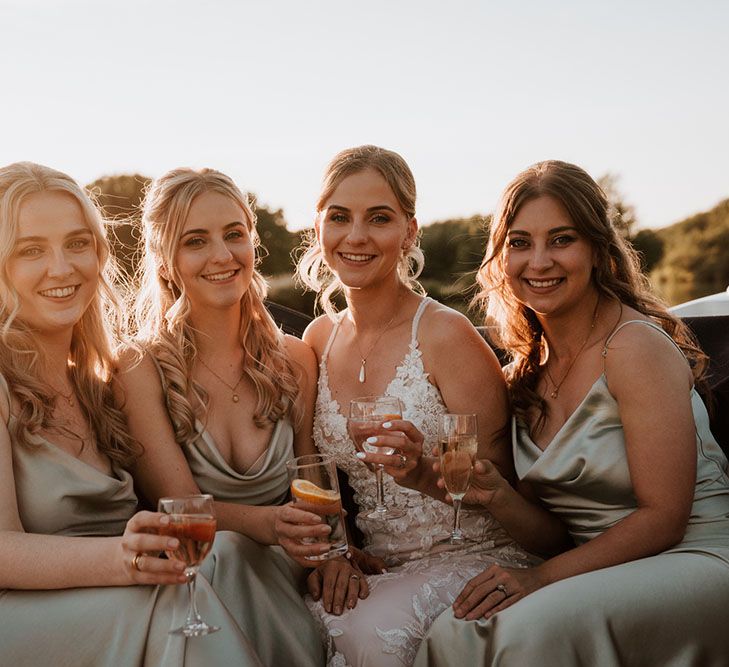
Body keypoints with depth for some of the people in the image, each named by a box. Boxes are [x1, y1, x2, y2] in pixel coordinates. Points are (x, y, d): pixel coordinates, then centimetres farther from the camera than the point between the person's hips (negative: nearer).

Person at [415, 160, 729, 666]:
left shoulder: (635, 345, -13)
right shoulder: (527, 373, 8)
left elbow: (663, 518, -14)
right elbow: (559, 538, 8)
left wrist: (541, 578, -19)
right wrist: (497, 496, -11)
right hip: (603, 574, 5)